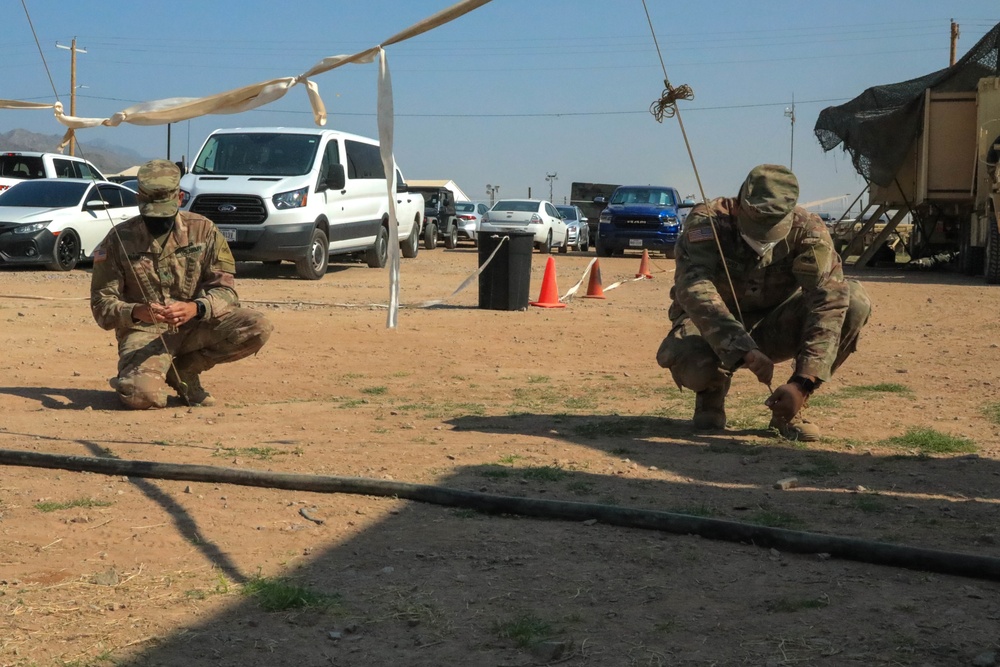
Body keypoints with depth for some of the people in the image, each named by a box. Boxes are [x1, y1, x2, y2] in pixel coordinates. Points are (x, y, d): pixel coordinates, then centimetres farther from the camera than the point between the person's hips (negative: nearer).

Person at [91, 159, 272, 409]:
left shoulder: (202, 229, -1)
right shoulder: (119, 239, -4)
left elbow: (225, 290, -5)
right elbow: (101, 304, -5)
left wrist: (195, 308, -28)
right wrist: (136, 311, -28)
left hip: (195, 326, 3)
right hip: (145, 332, -3)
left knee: (257, 328, -23)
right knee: (142, 394, -34)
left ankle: (183, 369, -2)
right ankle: (133, 375, 7)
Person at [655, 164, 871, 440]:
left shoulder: (807, 230, -20)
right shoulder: (706, 221, -26)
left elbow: (829, 301, -29)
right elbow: (696, 292, -40)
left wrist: (802, 382, -40)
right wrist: (746, 351, -53)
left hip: (772, 328, 3)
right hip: (713, 327, -2)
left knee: (855, 301, -23)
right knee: (691, 361, -39)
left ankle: (788, 409, -8)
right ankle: (712, 393, 2)